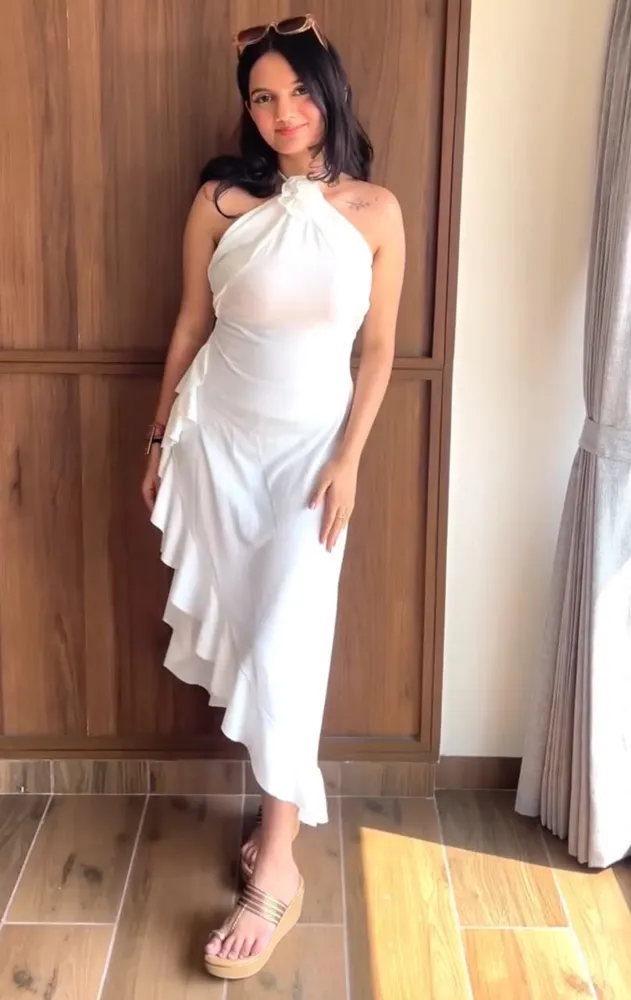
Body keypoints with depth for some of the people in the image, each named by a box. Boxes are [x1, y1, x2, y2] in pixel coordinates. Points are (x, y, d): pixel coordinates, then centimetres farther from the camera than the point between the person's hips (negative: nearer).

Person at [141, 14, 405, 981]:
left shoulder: (376, 210, -4)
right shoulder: (221, 200, -3)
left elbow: (379, 348, -2)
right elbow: (192, 324, 4)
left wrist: (348, 461, -8)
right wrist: (160, 436, 6)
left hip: (310, 442, -2)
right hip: (216, 433, 2)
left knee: (287, 637, -7)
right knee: (239, 623, 7)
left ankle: (276, 865, 2)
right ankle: (284, 801, 27)